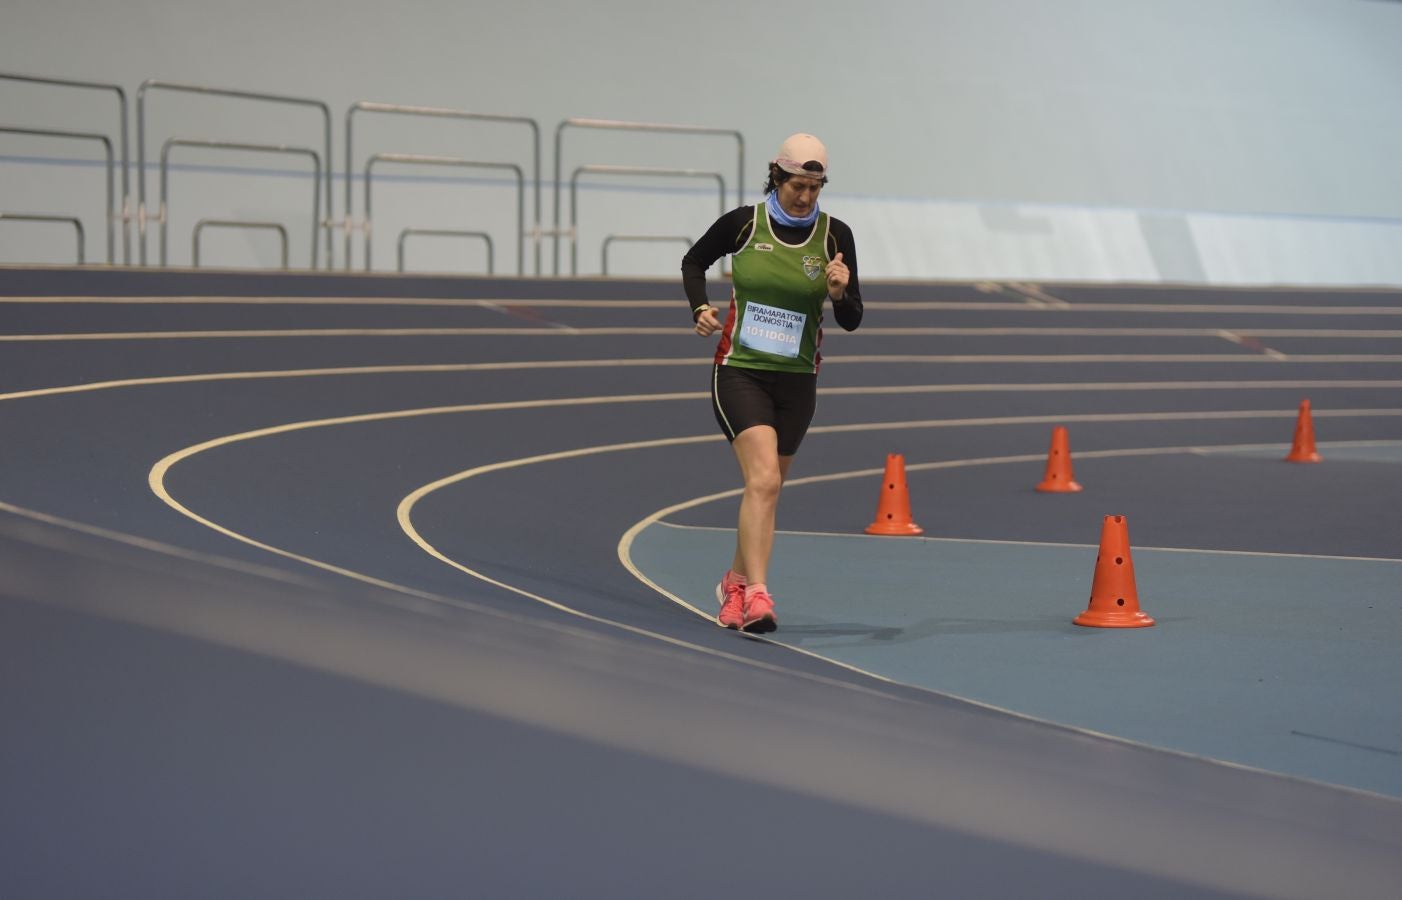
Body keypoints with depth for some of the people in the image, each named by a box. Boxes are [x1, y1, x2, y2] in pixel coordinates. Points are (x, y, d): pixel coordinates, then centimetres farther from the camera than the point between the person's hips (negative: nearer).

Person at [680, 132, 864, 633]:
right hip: (740, 372, -3)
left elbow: (851, 322, 2)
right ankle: (756, 593, -25)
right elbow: (694, 262, 14)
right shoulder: (743, 224, -5)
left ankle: (735, 582, 35)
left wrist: (840, 293, -19)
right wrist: (700, 309, -3)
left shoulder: (834, 236, -2)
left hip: (796, 380, 3)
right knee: (764, 479, -21)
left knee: (766, 488, 13)